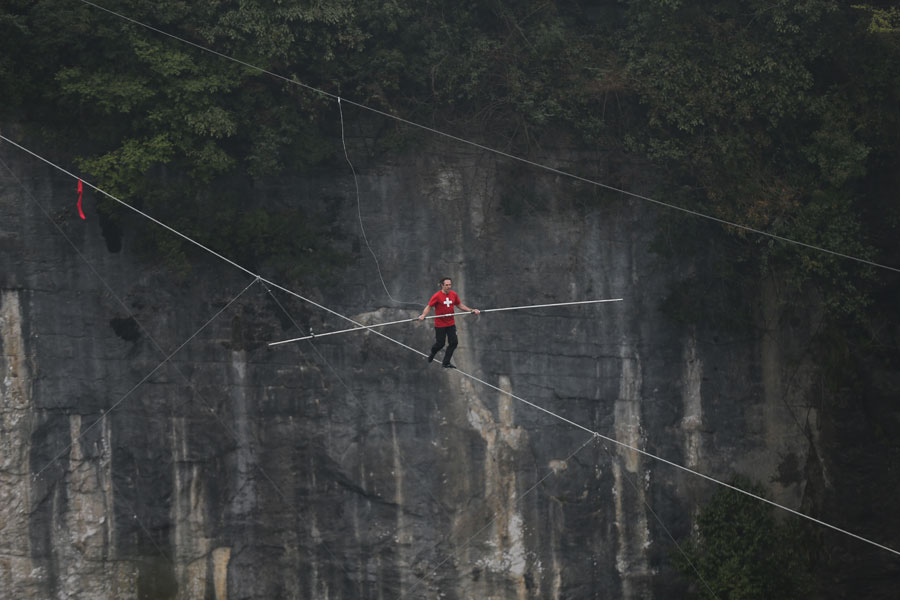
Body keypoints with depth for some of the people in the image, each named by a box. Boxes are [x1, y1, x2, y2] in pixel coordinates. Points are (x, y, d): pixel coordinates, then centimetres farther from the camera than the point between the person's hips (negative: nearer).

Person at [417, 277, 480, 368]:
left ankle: (446, 363, 9)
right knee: (440, 343, 2)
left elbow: (460, 305, 15)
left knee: (454, 342, -1)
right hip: (440, 324, -5)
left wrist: (471, 310, 8)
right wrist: (423, 315, -29)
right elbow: (429, 306, -11)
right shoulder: (437, 296, -13)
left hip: (451, 323, 5)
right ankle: (432, 353, 36)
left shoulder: (453, 294, 3)